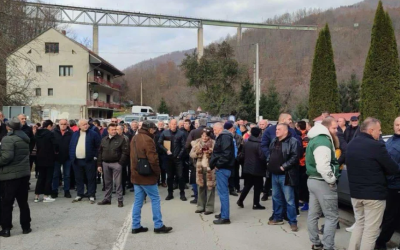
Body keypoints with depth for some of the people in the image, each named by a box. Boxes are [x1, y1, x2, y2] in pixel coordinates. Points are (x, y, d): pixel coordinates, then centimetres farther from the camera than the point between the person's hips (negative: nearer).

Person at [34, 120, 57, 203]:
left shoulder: (37, 133, 6)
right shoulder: (50, 134, -15)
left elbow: (36, 145, 10)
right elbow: (55, 145, -17)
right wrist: (57, 151, 3)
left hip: (40, 158, 6)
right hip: (49, 159, -6)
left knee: (41, 177, 14)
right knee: (49, 177, 4)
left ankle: (37, 196, 15)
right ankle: (46, 196, 6)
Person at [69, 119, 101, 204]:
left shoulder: (93, 134, -2)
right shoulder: (75, 134, 11)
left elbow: (98, 146, -2)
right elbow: (71, 146, 13)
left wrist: (95, 156, -8)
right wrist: (72, 157, 4)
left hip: (89, 160, -4)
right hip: (77, 160, 4)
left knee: (91, 179, 1)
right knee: (78, 178, 11)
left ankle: (91, 196, 8)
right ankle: (79, 195, 22)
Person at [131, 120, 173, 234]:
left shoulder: (135, 138, 12)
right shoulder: (147, 140, -17)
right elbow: (153, 159, -21)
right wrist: (157, 172, -8)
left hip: (136, 175, 9)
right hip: (147, 176, -9)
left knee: (138, 201, 11)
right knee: (155, 199, 1)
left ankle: (136, 226, 14)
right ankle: (158, 226, 4)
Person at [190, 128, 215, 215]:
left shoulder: (214, 143, -5)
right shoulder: (197, 143, 5)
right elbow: (191, 154, 4)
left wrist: (211, 153, -21)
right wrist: (197, 152, -15)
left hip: (210, 168, -3)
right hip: (200, 167, 3)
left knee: (210, 187, -2)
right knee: (201, 187, 10)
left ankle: (209, 207, 6)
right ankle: (200, 206, 20)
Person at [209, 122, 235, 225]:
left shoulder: (225, 137, -14)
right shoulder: (222, 137, 19)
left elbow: (227, 153, -24)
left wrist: (218, 164, -18)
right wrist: (214, 164, 13)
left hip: (222, 168, -11)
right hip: (222, 168, 11)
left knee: (223, 192, -7)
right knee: (222, 191, 16)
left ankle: (225, 217, -3)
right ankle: (223, 213, 26)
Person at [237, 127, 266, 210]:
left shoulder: (246, 143, 4)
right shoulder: (259, 144, -17)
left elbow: (242, 155, 9)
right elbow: (262, 157, -20)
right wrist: (265, 165, -5)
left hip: (247, 168, 7)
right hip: (257, 169, -7)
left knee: (247, 185, 18)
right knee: (258, 187, 5)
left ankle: (240, 200, 14)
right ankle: (256, 204, 9)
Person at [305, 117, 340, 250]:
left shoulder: (315, 139, 14)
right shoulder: (323, 141, -20)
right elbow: (323, 166, -29)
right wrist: (332, 180, -19)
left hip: (313, 180, 10)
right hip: (322, 182, -10)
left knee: (313, 214, 15)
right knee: (332, 216, -2)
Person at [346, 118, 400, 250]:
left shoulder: (351, 144, 6)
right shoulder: (376, 145, -18)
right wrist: (380, 168, 8)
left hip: (355, 192, 8)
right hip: (374, 194, -8)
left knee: (359, 224, 21)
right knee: (371, 230, 2)